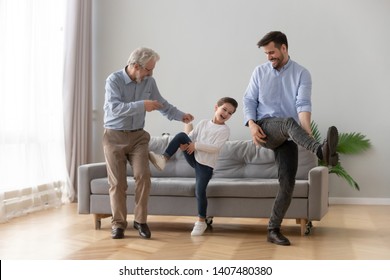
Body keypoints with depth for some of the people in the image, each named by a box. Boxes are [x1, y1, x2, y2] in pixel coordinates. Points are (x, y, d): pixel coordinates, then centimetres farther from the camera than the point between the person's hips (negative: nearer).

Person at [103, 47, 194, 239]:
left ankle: (140, 220, 1)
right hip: (114, 137, -3)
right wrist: (141, 105, -31)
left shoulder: (149, 82, 1)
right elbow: (115, 108, -27)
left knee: (143, 176, -12)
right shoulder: (114, 80, -14)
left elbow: (162, 103, 15)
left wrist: (180, 116, 8)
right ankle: (118, 223, 9)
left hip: (138, 136, 3)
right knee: (117, 182, -1)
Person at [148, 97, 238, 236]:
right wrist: (183, 144, -15)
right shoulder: (203, 123, 10)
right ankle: (163, 158, -25)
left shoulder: (224, 130, -3)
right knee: (181, 135, -17)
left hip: (206, 164, -4)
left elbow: (215, 147, -16)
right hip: (193, 157, 4)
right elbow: (190, 136, 7)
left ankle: (201, 221, 3)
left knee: (200, 191, -15)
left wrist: (196, 145, -17)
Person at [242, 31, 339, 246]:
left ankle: (273, 230, 5)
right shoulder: (260, 71, 9)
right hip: (265, 129, -1)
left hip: (288, 137, 1)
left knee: (287, 183, -6)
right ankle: (320, 150, -61)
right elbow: (249, 100, 6)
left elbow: (303, 104, -12)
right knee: (289, 122, -35)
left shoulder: (301, 74, 2)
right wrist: (251, 124, -14)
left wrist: (307, 130, -30)